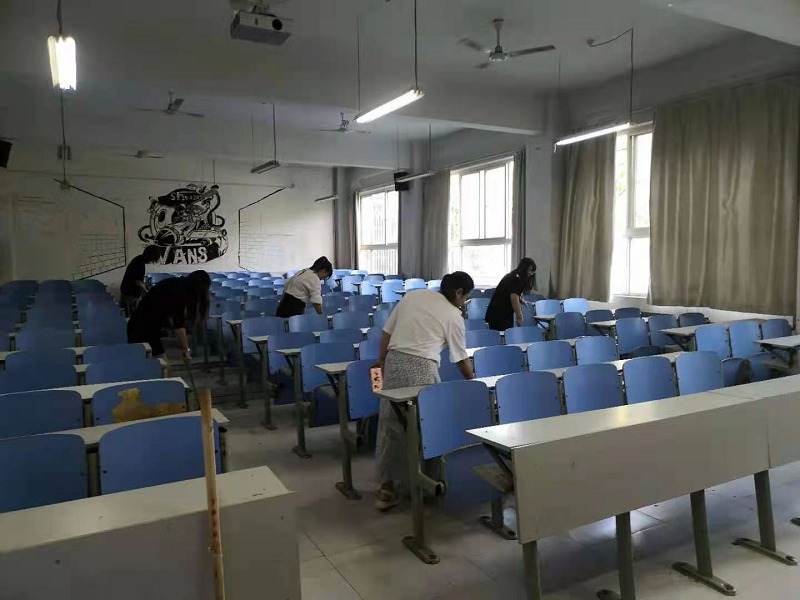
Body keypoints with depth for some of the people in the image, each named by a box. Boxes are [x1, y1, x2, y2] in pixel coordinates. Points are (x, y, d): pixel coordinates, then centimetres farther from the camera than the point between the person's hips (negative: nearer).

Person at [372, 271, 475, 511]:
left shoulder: (414, 295, 14)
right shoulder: (453, 315, 3)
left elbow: (387, 331, 13)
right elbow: (461, 357, 11)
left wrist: (381, 360, 23)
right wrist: (472, 381, 26)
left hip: (394, 361, 5)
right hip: (420, 367, -5)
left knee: (390, 424, 10)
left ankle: (386, 488, 18)